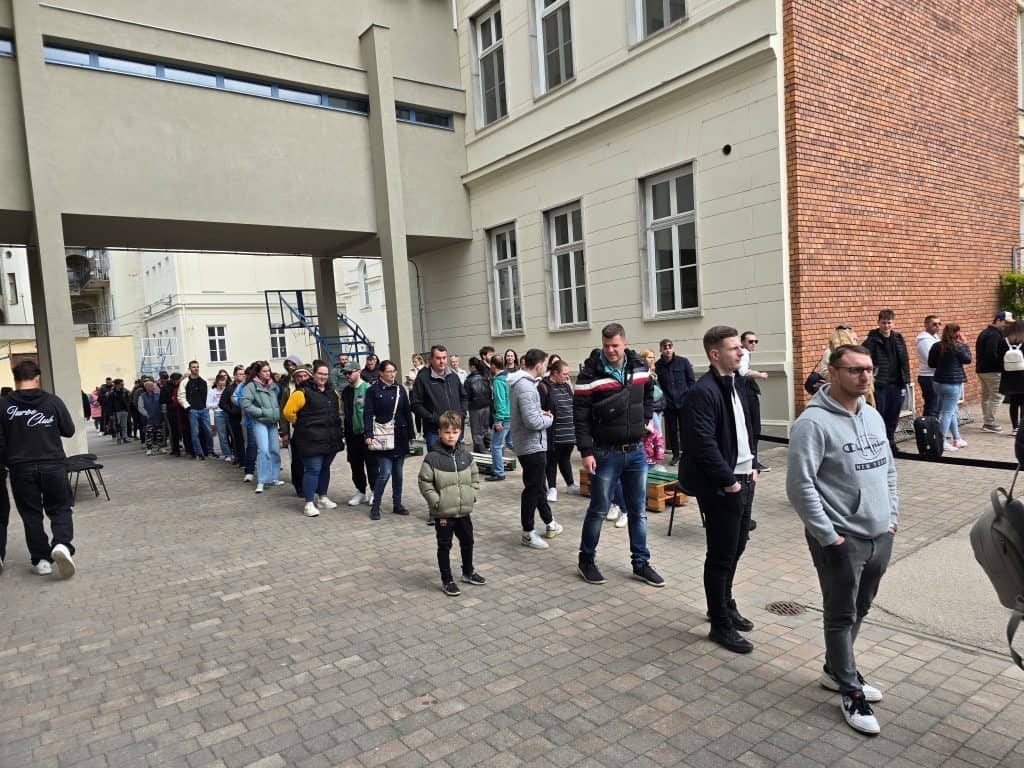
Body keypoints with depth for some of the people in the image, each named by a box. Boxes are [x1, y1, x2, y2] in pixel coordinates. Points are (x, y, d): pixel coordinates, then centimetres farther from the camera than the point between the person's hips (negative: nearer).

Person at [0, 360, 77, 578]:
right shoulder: (53, 401, -5)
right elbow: (69, 431, 3)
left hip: (21, 468, 1)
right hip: (53, 465, -1)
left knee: (31, 514, 12)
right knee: (60, 509, 10)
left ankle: (41, 559, 14)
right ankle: (62, 544, -13)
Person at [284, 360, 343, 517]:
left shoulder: (332, 392, 11)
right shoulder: (303, 392, -11)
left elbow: (338, 410, 27)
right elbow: (288, 412, -13)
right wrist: (301, 425, -1)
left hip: (331, 438, 7)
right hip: (312, 439, -7)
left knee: (325, 468, 16)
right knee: (312, 470, -6)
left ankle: (322, 498, 30)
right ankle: (309, 504, 2)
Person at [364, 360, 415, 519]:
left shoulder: (400, 390, 9)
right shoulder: (373, 391, -4)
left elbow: (407, 413, 11)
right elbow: (368, 414, -7)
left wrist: (411, 434, 10)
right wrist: (368, 435, -17)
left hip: (400, 436, 4)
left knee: (398, 472, 9)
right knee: (385, 472, -10)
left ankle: (397, 504, 20)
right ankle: (375, 505, 5)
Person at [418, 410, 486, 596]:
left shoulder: (465, 455, 2)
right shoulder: (433, 458, -13)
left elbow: (474, 476, 13)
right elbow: (424, 482, -11)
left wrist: (472, 495, 3)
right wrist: (437, 502, -15)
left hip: (464, 510, 5)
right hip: (443, 513, -5)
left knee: (468, 542, 20)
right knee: (444, 546, 8)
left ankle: (468, 572, 41)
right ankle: (447, 581, 21)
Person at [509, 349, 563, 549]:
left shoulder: (518, 382, 8)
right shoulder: (526, 387, -24)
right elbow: (533, 422, -27)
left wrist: (540, 413, 6)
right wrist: (548, 420, -8)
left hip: (529, 444, 10)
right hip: (532, 445, -10)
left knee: (539, 486, 21)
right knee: (532, 489, 2)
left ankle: (550, 523, 36)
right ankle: (528, 534, 14)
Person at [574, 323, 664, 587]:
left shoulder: (639, 367, 3)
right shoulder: (590, 375, -13)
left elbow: (648, 394, 25)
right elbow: (580, 416, -12)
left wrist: (645, 419, 13)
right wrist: (586, 451, -16)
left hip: (636, 451, 5)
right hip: (606, 453, -5)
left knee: (638, 511, 12)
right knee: (598, 510, 5)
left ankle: (641, 563, 25)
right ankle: (586, 561, 22)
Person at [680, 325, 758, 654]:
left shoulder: (738, 384, 10)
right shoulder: (703, 392, -19)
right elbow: (705, 445, -23)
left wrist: (752, 465, 11)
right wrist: (729, 481, -17)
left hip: (744, 481, 9)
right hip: (720, 487, -9)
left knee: (736, 548, 20)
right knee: (721, 556, 3)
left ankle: (725, 604, 39)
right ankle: (721, 625, 18)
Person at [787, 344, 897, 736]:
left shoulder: (873, 416, 8)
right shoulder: (814, 422, -18)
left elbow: (888, 469, 18)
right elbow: (799, 485, -21)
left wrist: (892, 517, 11)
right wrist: (828, 536, -17)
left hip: (880, 536, 8)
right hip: (841, 540, -8)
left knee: (859, 611, 20)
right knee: (841, 616, 6)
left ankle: (836, 670, 39)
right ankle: (851, 693, 22)